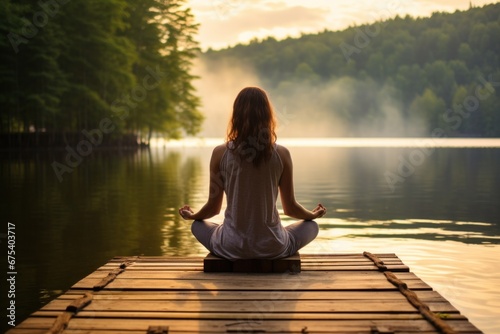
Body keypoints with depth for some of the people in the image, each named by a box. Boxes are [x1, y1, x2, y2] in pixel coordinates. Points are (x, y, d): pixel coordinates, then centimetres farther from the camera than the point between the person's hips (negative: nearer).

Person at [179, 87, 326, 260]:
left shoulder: (220, 153, -8)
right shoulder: (281, 154, -8)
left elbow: (213, 207, 1)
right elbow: (290, 208, 2)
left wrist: (192, 215, 24)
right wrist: (313, 214, 24)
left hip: (232, 248, 0)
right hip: (272, 248, 0)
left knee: (197, 225, 30)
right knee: (311, 226, 27)